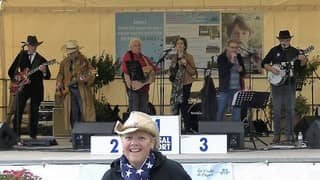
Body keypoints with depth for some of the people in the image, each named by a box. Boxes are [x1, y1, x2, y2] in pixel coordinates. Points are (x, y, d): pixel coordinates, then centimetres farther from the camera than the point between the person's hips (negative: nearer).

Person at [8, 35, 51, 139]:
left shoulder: (41, 60, 5)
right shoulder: (21, 55, 7)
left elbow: (47, 77, 1)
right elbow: (11, 71, 11)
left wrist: (44, 71, -19)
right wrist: (15, 80, -3)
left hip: (36, 89, 0)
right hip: (22, 87, 0)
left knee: (34, 112, 3)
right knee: (18, 110, -6)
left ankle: (33, 134, 10)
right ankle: (16, 134, -2)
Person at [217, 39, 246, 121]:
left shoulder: (239, 57, 10)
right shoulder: (221, 58, -4)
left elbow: (243, 73, 18)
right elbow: (222, 72, -18)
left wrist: (241, 70, -5)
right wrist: (231, 62, -22)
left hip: (237, 89, 4)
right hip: (225, 89, -4)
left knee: (237, 111, 5)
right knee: (220, 112, 0)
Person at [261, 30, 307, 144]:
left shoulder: (294, 51, 5)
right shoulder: (274, 50, 3)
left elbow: (300, 66, 3)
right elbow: (264, 63, 5)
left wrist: (302, 61, -17)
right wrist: (271, 69, -13)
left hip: (290, 84, 1)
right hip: (276, 84, -1)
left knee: (290, 110, 1)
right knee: (277, 110, 2)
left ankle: (290, 135, 8)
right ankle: (277, 135, 9)